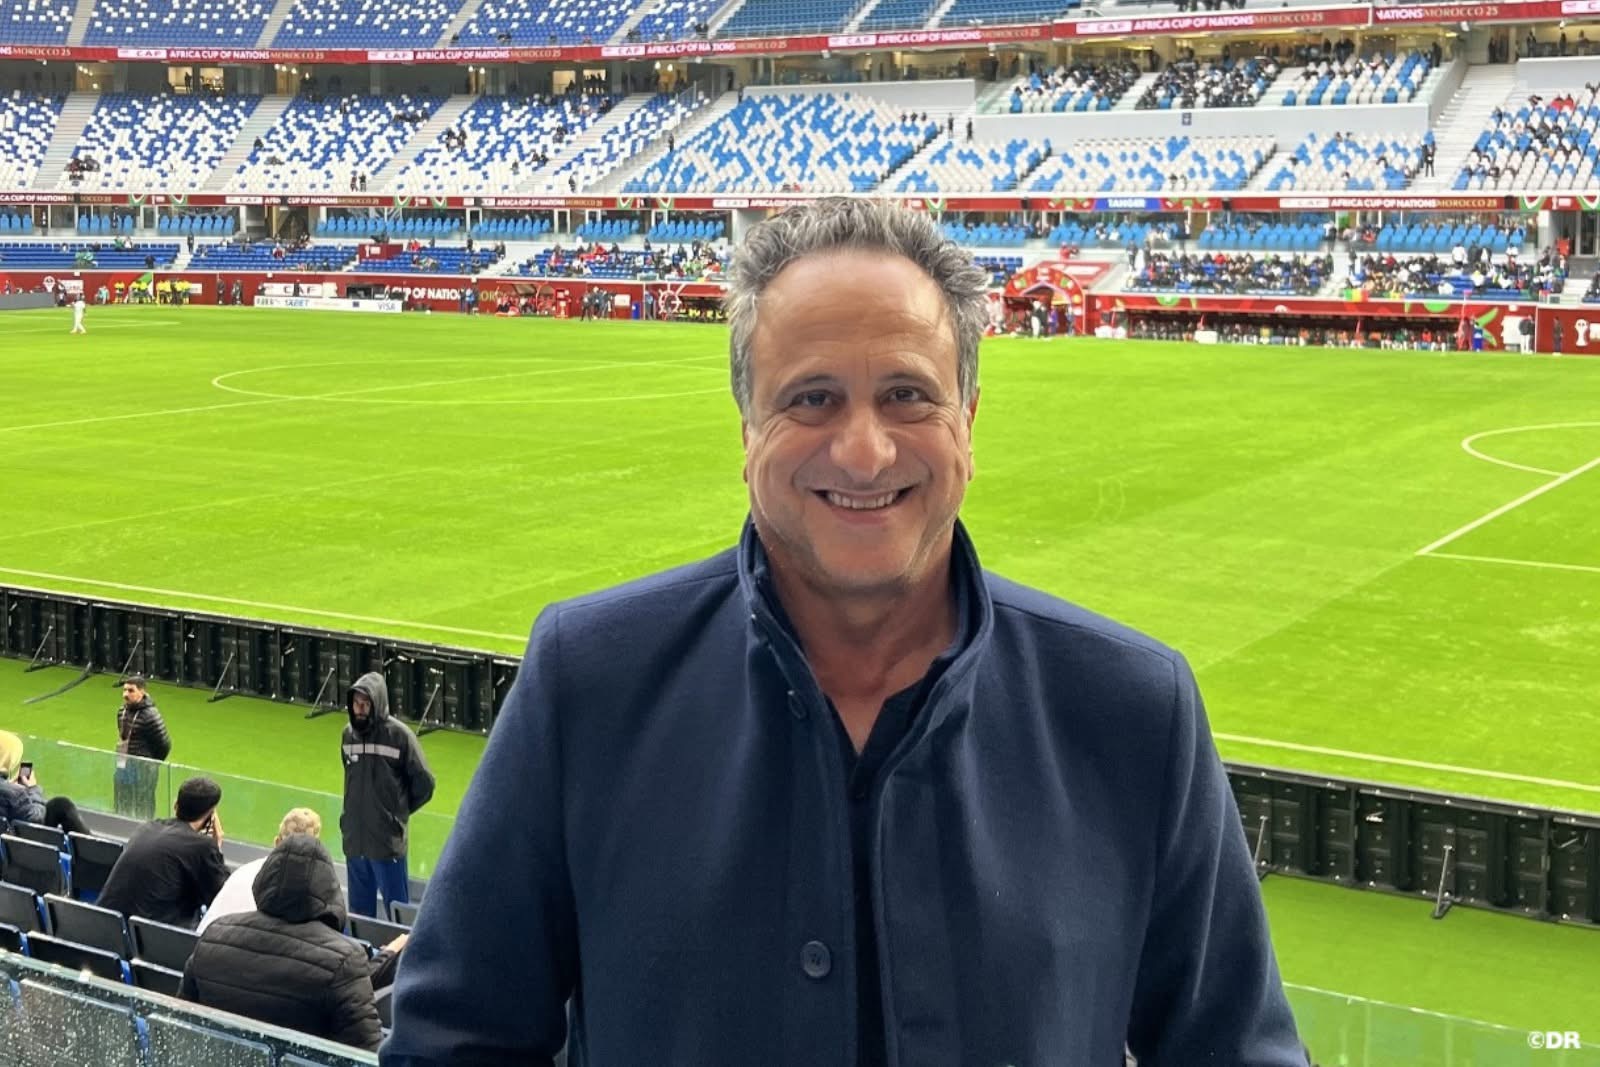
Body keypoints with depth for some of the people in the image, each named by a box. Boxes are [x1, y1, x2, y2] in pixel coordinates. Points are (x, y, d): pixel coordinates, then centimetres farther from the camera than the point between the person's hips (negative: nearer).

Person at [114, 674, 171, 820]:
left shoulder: (150, 715, -20)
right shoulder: (123, 711, 3)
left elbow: (164, 745, -14)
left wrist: (151, 764, -2)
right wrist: (121, 761, 15)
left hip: (143, 770, -8)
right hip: (123, 768, 8)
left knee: (142, 812, 1)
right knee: (123, 808, 18)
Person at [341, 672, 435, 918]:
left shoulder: (399, 735, -11)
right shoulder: (349, 734, 4)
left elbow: (424, 784, -4)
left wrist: (399, 812, 5)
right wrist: (357, 810, 11)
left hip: (388, 840, -5)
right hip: (354, 839, 5)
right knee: (359, 911, 16)